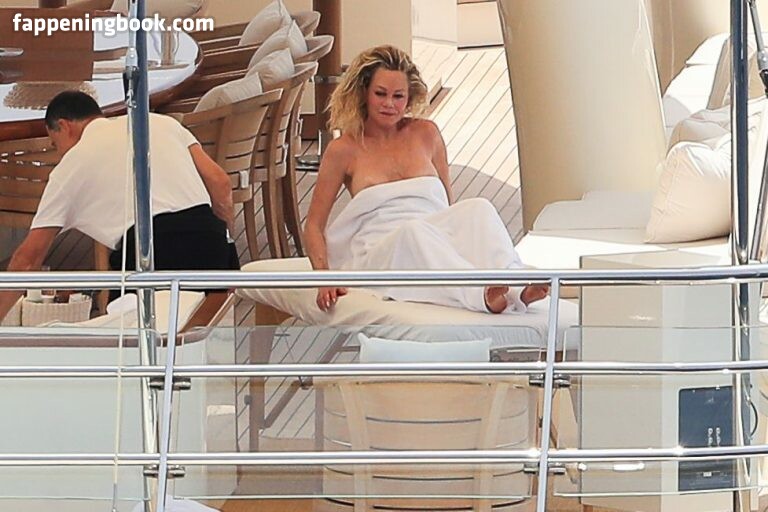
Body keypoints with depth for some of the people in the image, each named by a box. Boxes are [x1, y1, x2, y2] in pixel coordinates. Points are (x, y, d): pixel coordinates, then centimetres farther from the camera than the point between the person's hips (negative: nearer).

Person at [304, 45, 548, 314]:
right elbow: (314, 225, 9)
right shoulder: (344, 149, 8)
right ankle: (485, 296, -60)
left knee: (478, 207, -27)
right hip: (380, 254, -3)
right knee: (415, 230, -38)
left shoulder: (425, 134, 17)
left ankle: (516, 287, -52)